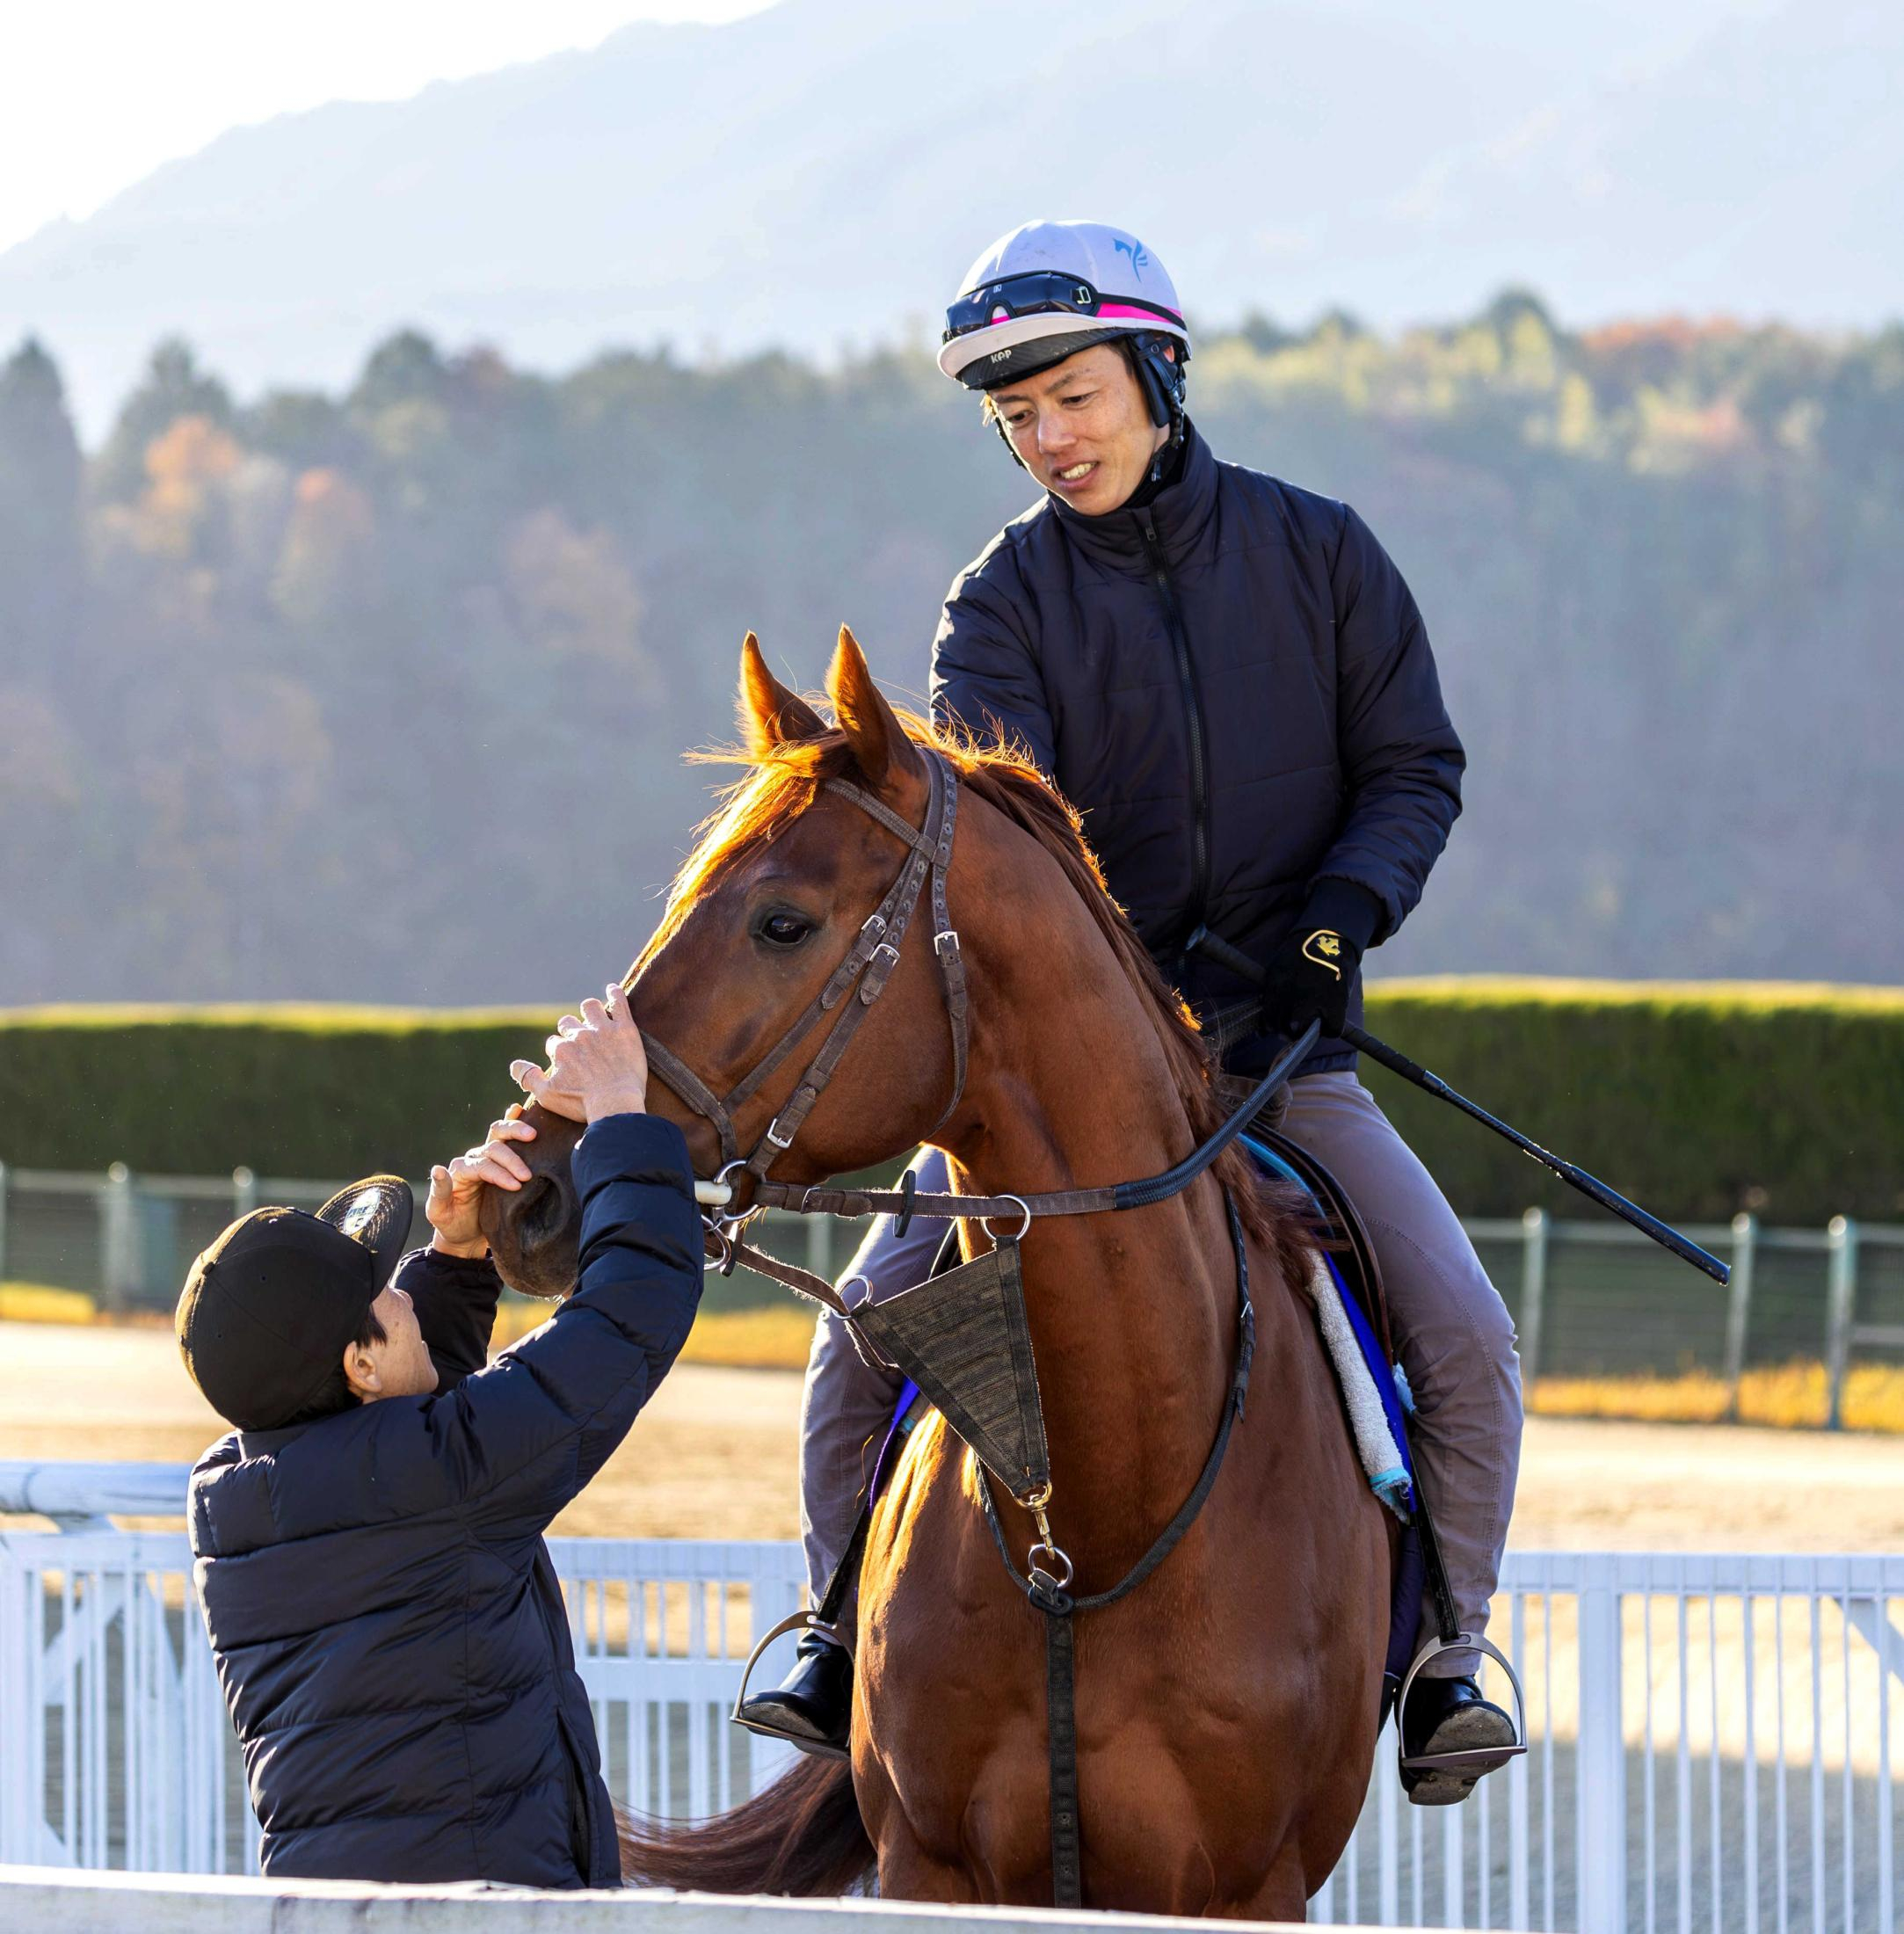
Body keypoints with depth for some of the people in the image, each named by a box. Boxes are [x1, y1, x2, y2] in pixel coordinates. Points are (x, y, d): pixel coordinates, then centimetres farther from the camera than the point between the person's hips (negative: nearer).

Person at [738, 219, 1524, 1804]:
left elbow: (1416, 767, 3)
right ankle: (857, 1639, 7)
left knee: (1466, 1336, -16)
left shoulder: (1316, 552, 1)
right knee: (869, 1334, -12)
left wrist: (1342, 913, -16)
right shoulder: (1006, 602, -2)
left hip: (1283, 1046, 0)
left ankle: (1436, 1653, 1)